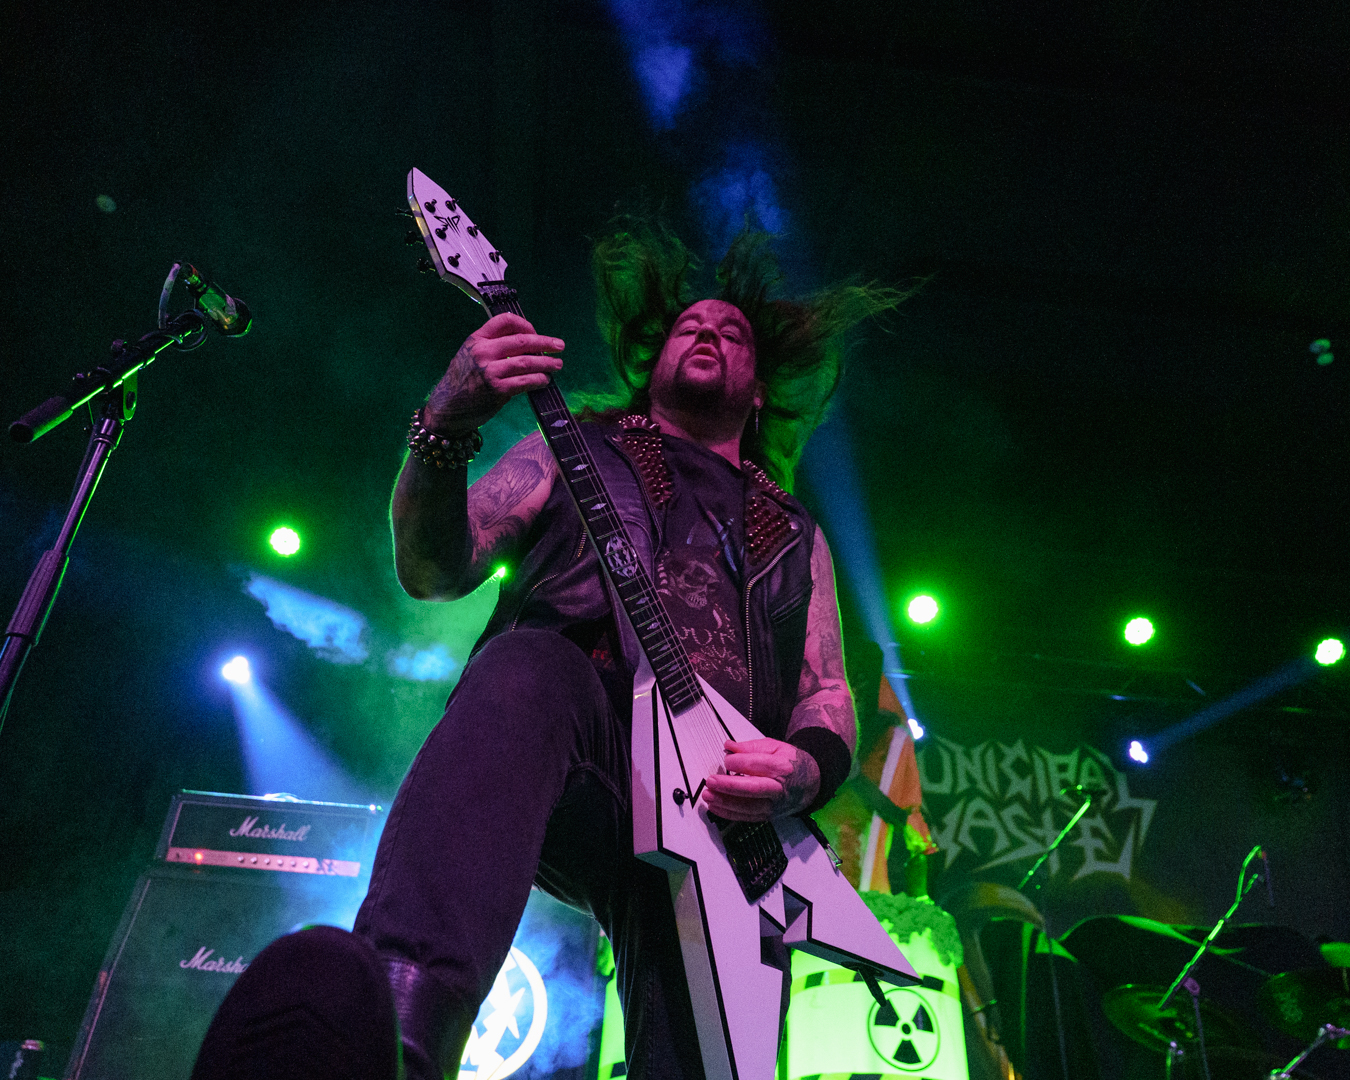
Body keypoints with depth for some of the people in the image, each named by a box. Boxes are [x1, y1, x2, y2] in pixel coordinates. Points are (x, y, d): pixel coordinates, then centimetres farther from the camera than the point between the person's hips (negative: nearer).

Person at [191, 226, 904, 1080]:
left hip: (719, 815, 3)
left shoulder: (795, 536, 30)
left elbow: (828, 696, 20)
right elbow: (432, 570, 9)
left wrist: (808, 767, -7)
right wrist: (445, 427, -12)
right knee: (531, 666, -39)